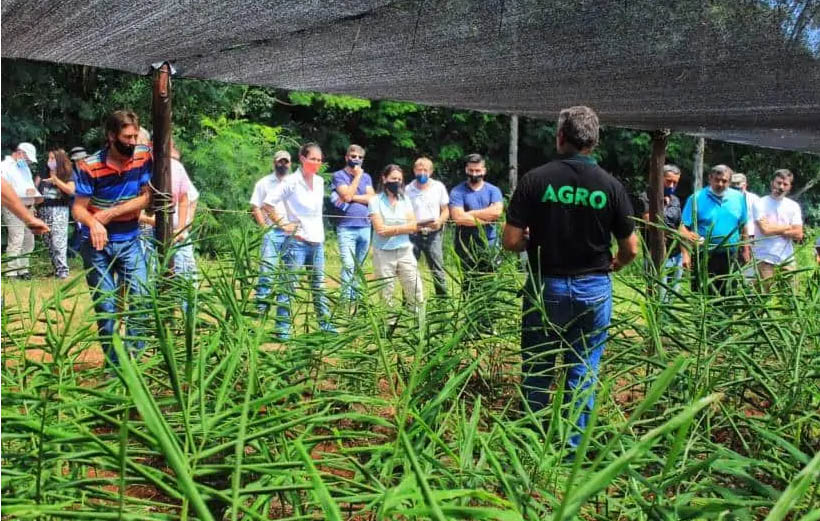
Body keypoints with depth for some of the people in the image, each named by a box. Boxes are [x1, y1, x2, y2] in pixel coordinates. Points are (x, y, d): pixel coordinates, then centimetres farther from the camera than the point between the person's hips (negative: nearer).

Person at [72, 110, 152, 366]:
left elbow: (145, 198, -6)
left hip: (130, 242, 2)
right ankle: (115, 363, 14)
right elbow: (78, 208, -13)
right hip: (97, 243, -1)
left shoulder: (144, 157, -7)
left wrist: (110, 213, -16)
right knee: (105, 305, 4)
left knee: (140, 299, -6)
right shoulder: (89, 166, -13)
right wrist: (93, 223, -36)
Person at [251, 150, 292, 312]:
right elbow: (255, 207, 4)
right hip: (272, 232, -2)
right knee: (267, 269, -8)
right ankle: (261, 304, -3)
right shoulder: (264, 183, 7)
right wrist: (264, 227, -6)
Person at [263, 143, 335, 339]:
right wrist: (283, 224, -11)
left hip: (317, 241, 6)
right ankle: (283, 327, 4)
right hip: (297, 241, -6)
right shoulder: (291, 182, -10)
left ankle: (324, 322, 23)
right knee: (289, 285, -2)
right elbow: (267, 203, -13)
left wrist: (320, 231, 14)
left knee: (319, 286, 13)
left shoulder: (320, 181, 9)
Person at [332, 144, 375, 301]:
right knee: (348, 266, -14)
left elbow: (371, 199, 2)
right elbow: (346, 195, -13)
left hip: (365, 228, 5)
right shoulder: (339, 175, 2)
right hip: (346, 228, -5)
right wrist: (357, 176, -4)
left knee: (359, 267, 9)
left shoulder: (366, 177, 15)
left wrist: (352, 197, -10)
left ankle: (355, 298, 17)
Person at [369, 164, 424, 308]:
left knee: (416, 294, 2)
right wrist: (403, 227, -7)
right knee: (386, 296, 4)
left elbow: (413, 226, 0)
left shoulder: (405, 200, 9)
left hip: (405, 252, 3)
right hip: (384, 253, -3)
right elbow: (380, 229, -13)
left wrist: (392, 229, -11)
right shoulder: (376, 201, -3)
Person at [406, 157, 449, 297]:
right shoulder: (408, 189, 2)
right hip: (413, 234, 0)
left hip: (433, 234, 0)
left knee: (437, 269, 1)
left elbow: (446, 211, 8)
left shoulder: (439, 187, 4)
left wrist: (440, 221, -12)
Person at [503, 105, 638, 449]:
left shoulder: (535, 179, -9)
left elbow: (511, 241, -11)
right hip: (594, 289, 1)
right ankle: (572, 446, 20)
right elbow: (631, 249, 1)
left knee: (537, 369, 12)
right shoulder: (610, 186, -3)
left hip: (545, 286, -1)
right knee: (583, 372, 11)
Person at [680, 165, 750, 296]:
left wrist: (745, 250, 14)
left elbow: (743, 227, 15)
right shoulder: (696, 198, -6)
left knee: (728, 295, 12)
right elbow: (684, 228, -11)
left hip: (730, 258, 4)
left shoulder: (738, 197, 6)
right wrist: (686, 254, -19)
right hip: (704, 257, -4)